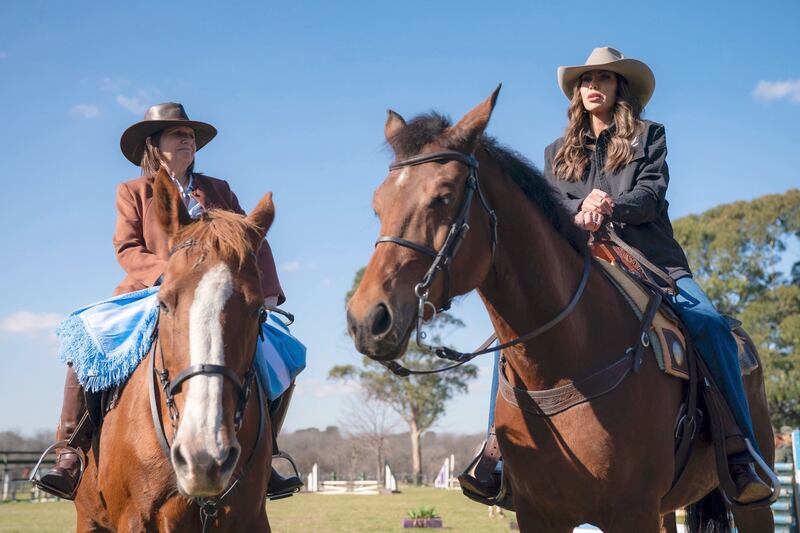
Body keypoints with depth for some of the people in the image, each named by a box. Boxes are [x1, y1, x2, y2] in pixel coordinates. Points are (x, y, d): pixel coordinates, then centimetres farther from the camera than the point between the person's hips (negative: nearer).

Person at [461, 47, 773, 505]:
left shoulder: (649, 136, 14)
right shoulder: (558, 153, 21)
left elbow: (651, 196, -1)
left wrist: (607, 209, -22)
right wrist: (581, 210, -18)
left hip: (652, 262, -1)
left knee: (710, 325, -28)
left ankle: (739, 453, -24)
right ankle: (500, 444, -23)